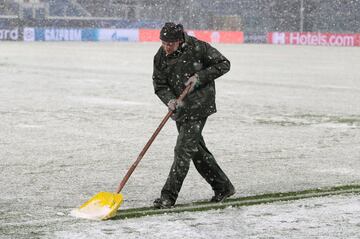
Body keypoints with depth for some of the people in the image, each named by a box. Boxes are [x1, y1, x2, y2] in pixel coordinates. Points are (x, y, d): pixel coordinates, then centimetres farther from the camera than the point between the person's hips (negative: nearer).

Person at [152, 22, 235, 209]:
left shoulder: (197, 48, -14)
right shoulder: (160, 57, 0)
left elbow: (223, 64, -6)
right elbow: (159, 85, 0)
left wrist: (199, 76, -17)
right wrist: (170, 100, -20)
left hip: (199, 107, -6)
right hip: (180, 109, 7)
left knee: (183, 150, -11)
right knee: (197, 151, 13)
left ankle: (169, 196, -8)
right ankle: (223, 187, 27)